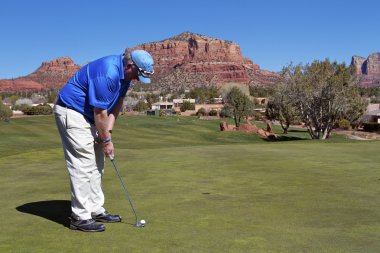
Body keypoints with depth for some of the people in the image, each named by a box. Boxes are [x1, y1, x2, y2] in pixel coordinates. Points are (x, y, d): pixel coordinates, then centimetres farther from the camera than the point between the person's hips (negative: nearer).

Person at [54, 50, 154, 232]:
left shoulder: (125, 73, 0)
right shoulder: (108, 74, -29)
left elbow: (117, 102, 7)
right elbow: (100, 113, -24)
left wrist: (108, 131, -2)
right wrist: (106, 140, -12)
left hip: (88, 115, 10)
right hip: (72, 112, -10)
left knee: (96, 165, 11)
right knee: (83, 165, -10)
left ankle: (96, 210, 18)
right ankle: (80, 217, -2)